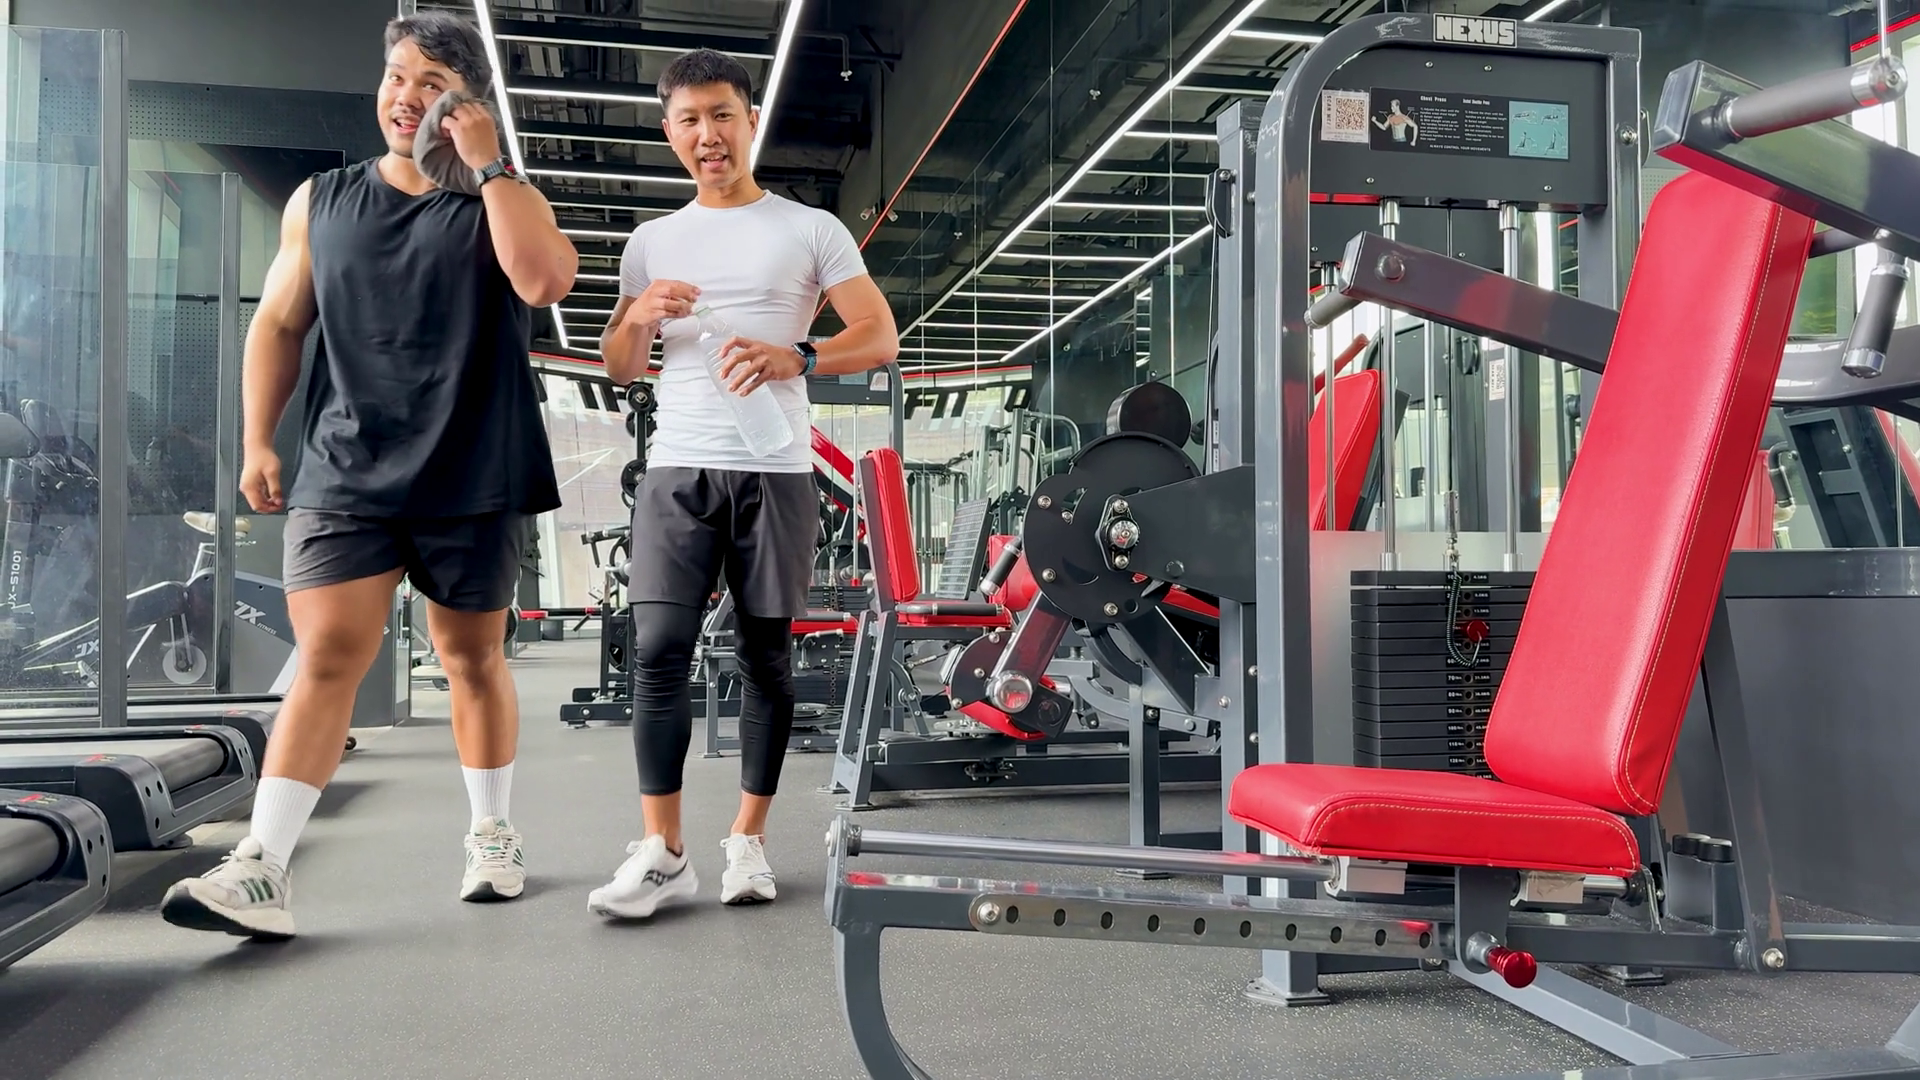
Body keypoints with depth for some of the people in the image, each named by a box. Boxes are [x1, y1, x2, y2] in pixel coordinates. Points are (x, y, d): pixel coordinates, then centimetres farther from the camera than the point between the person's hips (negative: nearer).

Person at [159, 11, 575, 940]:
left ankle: (491, 836, 24)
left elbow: (544, 280, -17)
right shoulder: (320, 201, 13)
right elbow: (278, 325, 15)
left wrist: (487, 163, -11)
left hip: (470, 481, -1)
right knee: (326, 658, -9)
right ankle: (260, 871, -10)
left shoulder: (503, 202, 5)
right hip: (343, 472, 1)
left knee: (473, 659, 9)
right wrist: (257, 441, 7)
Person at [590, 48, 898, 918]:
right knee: (659, 650, -7)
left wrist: (796, 358, -19)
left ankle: (748, 839, 14)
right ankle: (661, 854, -3)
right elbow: (618, 369, 19)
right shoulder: (651, 241, 16)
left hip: (775, 470, -2)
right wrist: (639, 316, -4)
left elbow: (880, 337, -1)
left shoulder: (810, 229, 6)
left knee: (767, 655, 3)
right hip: (677, 470, 2)